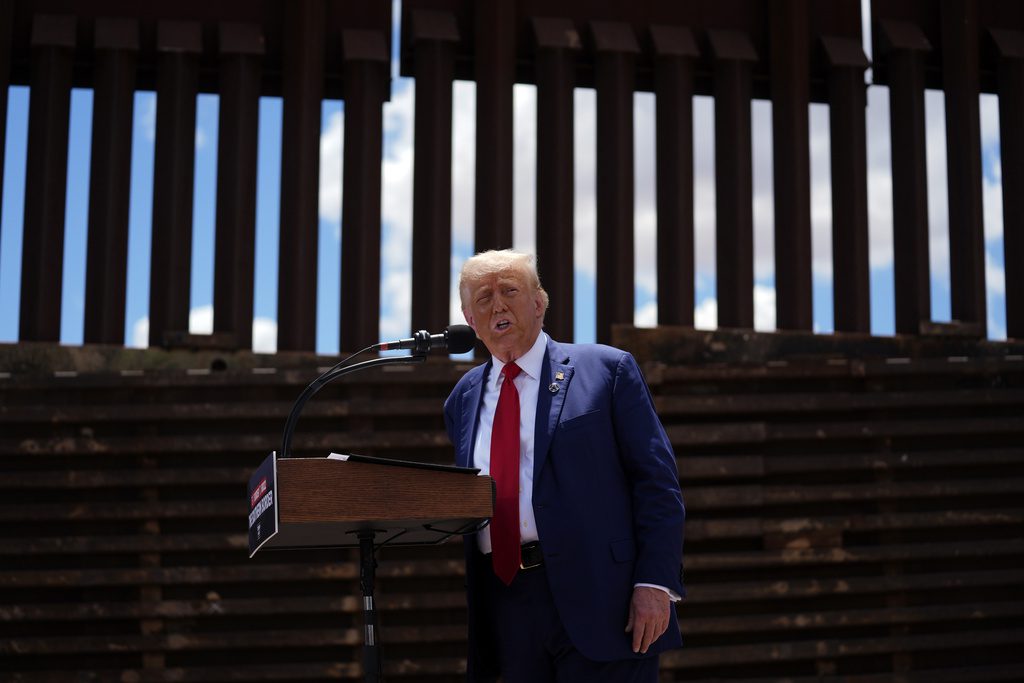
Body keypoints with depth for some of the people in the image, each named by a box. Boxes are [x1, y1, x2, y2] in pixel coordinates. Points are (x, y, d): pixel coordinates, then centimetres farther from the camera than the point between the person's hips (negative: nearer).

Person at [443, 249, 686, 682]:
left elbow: (656, 481, -3)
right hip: (506, 608, 4)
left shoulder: (607, 369, 3)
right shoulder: (463, 398, 17)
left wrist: (655, 583, -12)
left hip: (596, 599, -4)